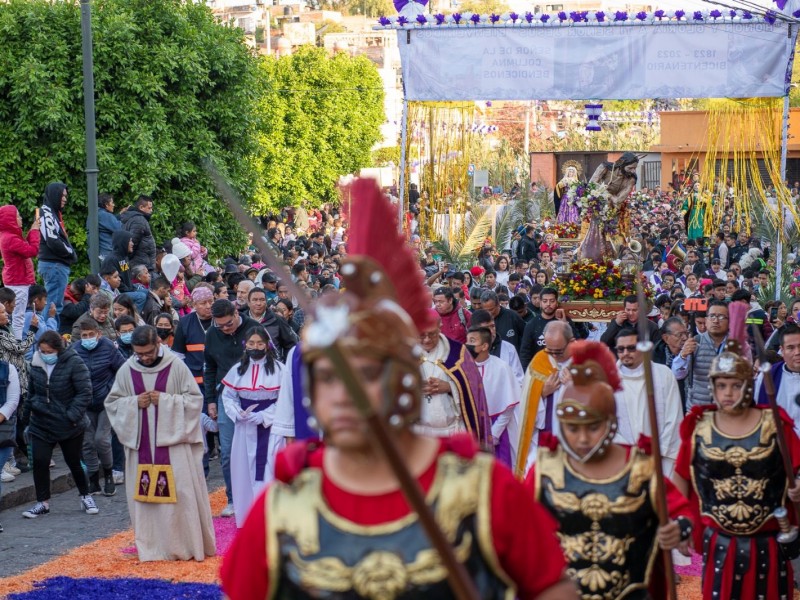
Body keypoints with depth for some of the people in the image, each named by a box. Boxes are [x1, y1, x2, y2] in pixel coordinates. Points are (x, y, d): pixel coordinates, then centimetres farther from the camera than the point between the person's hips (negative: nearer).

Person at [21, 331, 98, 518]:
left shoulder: (74, 363, -17)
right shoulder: (36, 364, 0)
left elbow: (85, 392, -18)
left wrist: (73, 415, -23)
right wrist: (29, 410, 14)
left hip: (69, 426, -4)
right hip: (41, 424, 4)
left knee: (74, 463, 10)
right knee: (39, 462, -4)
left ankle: (85, 496, 30)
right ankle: (43, 503, 8)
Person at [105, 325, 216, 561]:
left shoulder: (176, 366, -5)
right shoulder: (126, 370, 3)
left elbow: (195, 399, -2)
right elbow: (112, 403, 11)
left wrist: (165, 400, -14)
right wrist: (134, 403, -8)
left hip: (173, 443, -3)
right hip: (141, 444, 3)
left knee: (180, 495, -3)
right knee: (144, 496, 3)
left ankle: (188, 545, 8)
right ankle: (152, 548, 11)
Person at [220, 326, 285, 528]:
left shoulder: (278, 368, -5)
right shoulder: (238, 369, 7)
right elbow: (228, 396, 10)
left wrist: (263, 416, -15)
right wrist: (239, 414, -8)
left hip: (270, 427, -4)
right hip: (245, 428, 4)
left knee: (268, 470, -6)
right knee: (245, 469, 6)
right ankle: (247, 513, 16)